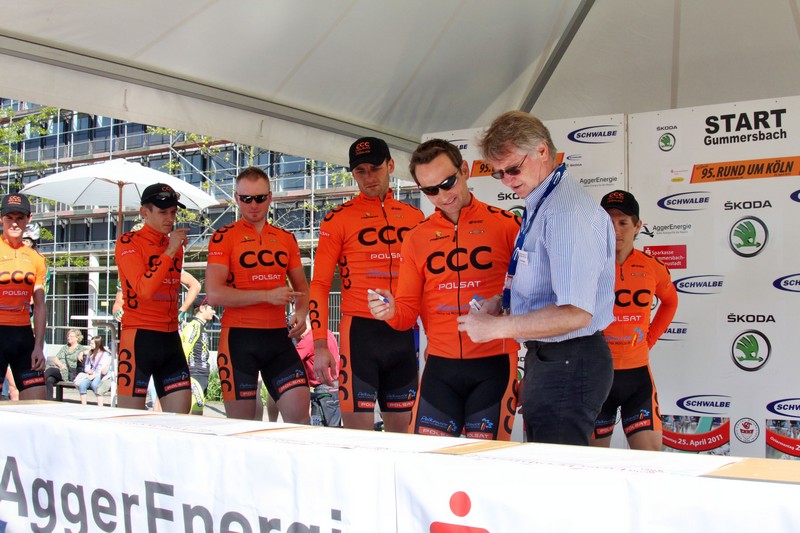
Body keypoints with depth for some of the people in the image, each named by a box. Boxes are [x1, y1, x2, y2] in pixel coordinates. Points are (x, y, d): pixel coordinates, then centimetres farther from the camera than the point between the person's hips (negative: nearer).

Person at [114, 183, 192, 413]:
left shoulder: (175, 245, 15)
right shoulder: (128, 242, -5)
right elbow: (144, 290, -19)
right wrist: (169, 252, -17)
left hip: (171, 339, 6)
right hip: (139, 338, -6)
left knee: (180, 417, 2)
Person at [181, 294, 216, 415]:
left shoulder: (202, 327, 19)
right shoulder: (193, 326, -10)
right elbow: (184, 352, -17)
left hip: (202, 377, 10)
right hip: (194, 375, -10)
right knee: (196, 410, -16)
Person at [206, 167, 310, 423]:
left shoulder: (286, 239, 12)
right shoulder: (224, 237, -1)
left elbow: (301, 286, 22)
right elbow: (214, 294, -11)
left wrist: (301, 312, -1)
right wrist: (267, 295, -16)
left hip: (279, 337, 4)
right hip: (239, 337, -4)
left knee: (300, 414, -3)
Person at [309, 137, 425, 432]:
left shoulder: (415, 217, 12)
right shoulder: (338, 219, 1)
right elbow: (319, 285, -2)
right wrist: (320, 346, -10)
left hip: (404, 334, 4)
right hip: (360, 332, -4)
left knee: (401, 429, 11)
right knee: (358, 431, -5)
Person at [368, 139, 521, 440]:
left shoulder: (506, 224, -1)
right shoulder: (416, 239, 10)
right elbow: (409, 309, 11)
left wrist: (503, 303, -17)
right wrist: (391, 311, -11)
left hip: (494, 365, -3)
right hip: (440, 366, 3)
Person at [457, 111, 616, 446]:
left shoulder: (568, 212, -20)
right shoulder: (538, 206, 13)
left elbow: (575, 313, -27)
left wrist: (496, 327, -19)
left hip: (567, 365, -10)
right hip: (545, 356, 10)